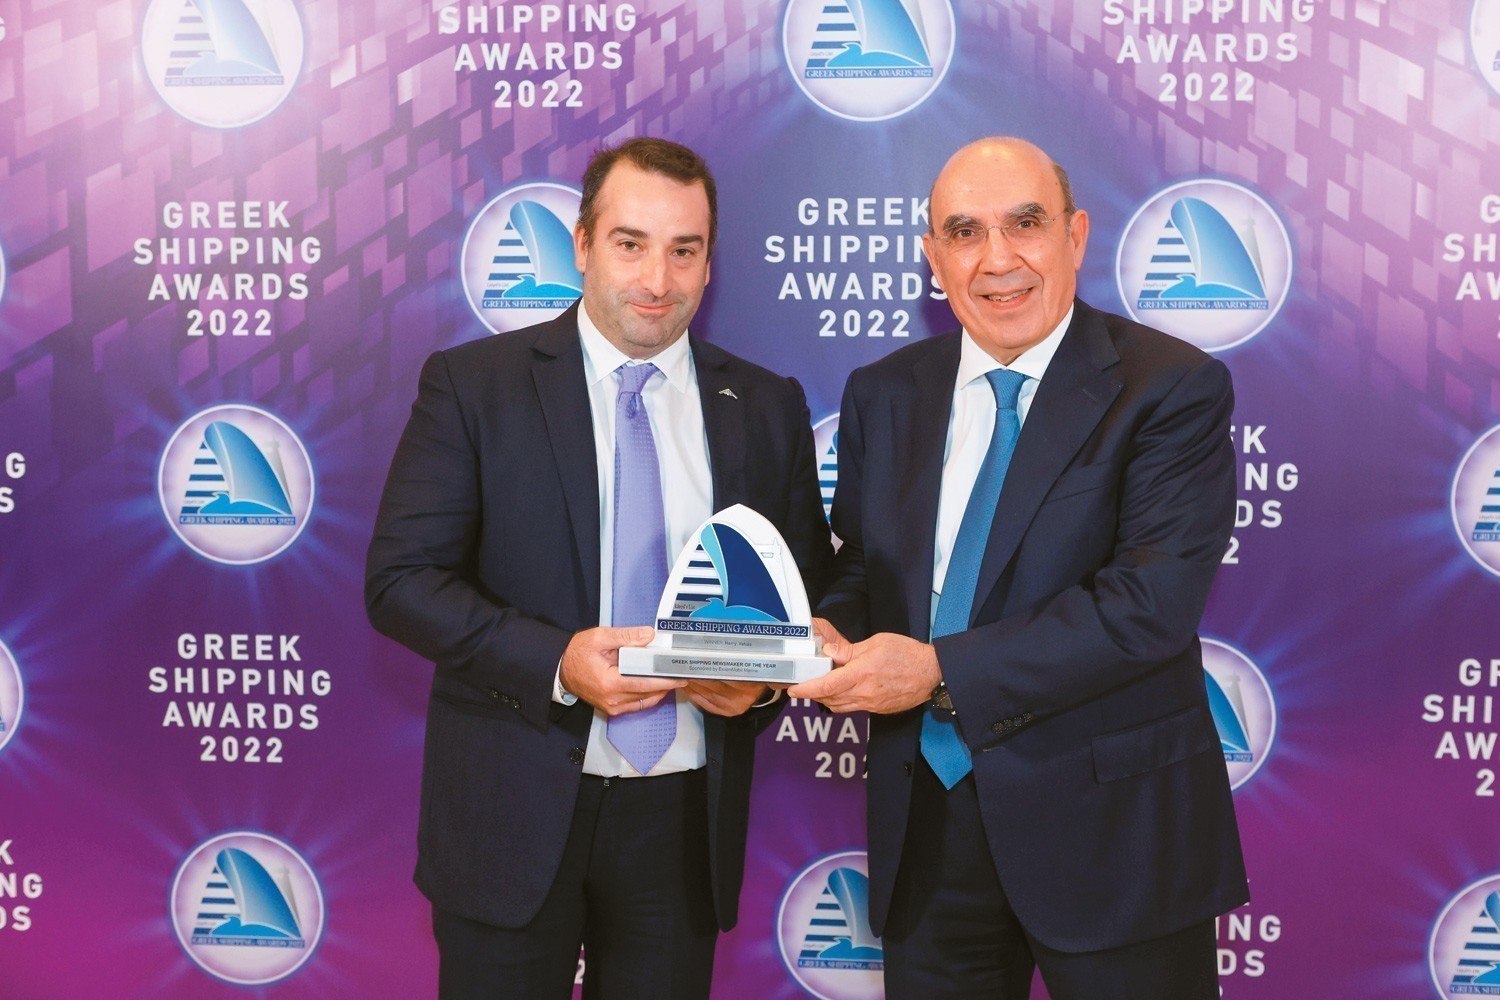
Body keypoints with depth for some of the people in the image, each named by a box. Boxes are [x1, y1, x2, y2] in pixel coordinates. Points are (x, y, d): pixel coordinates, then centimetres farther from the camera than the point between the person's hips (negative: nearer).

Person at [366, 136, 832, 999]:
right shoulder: (473, 384, -3)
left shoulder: (766, 408, 5)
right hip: (516, 813, -2)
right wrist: (556, 662, -20)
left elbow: (810, 591, 10)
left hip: (687, 818, 3)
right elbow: (400, 579, -7)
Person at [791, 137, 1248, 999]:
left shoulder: (1173, 388, -10)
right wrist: (831, 635, -13)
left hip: (1111, 826, -4)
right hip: (926, 821, 4)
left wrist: (942, 670, -24)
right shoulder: (884, 396, 7)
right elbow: (860, 569, 11)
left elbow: (1151, 602, -20)